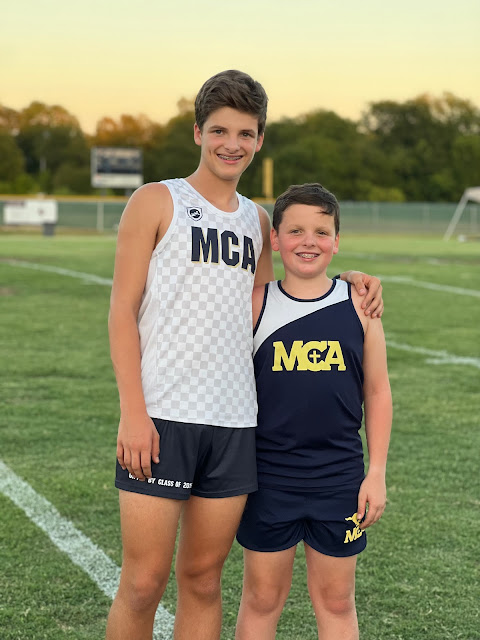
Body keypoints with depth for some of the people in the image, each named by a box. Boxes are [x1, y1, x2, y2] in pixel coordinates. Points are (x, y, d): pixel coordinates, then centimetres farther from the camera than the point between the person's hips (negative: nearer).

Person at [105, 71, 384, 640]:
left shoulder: (257, 219, 16)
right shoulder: (155, 203, 1)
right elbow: (123, 311, -4)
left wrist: (344, 279, 15)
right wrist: (133, 411, -13)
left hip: (234, 422, 5)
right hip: (160, 419, -4)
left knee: (203, 579, 9)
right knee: (143, 583, -4)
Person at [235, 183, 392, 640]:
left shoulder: (359, 303, -1)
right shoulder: (256, 304, -3)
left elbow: (377, 391, 5)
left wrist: (376, 473, 1)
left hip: (339, 477, 1)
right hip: (269, 476, -1)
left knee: (336, 601, 12)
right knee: (262, 598, 10)